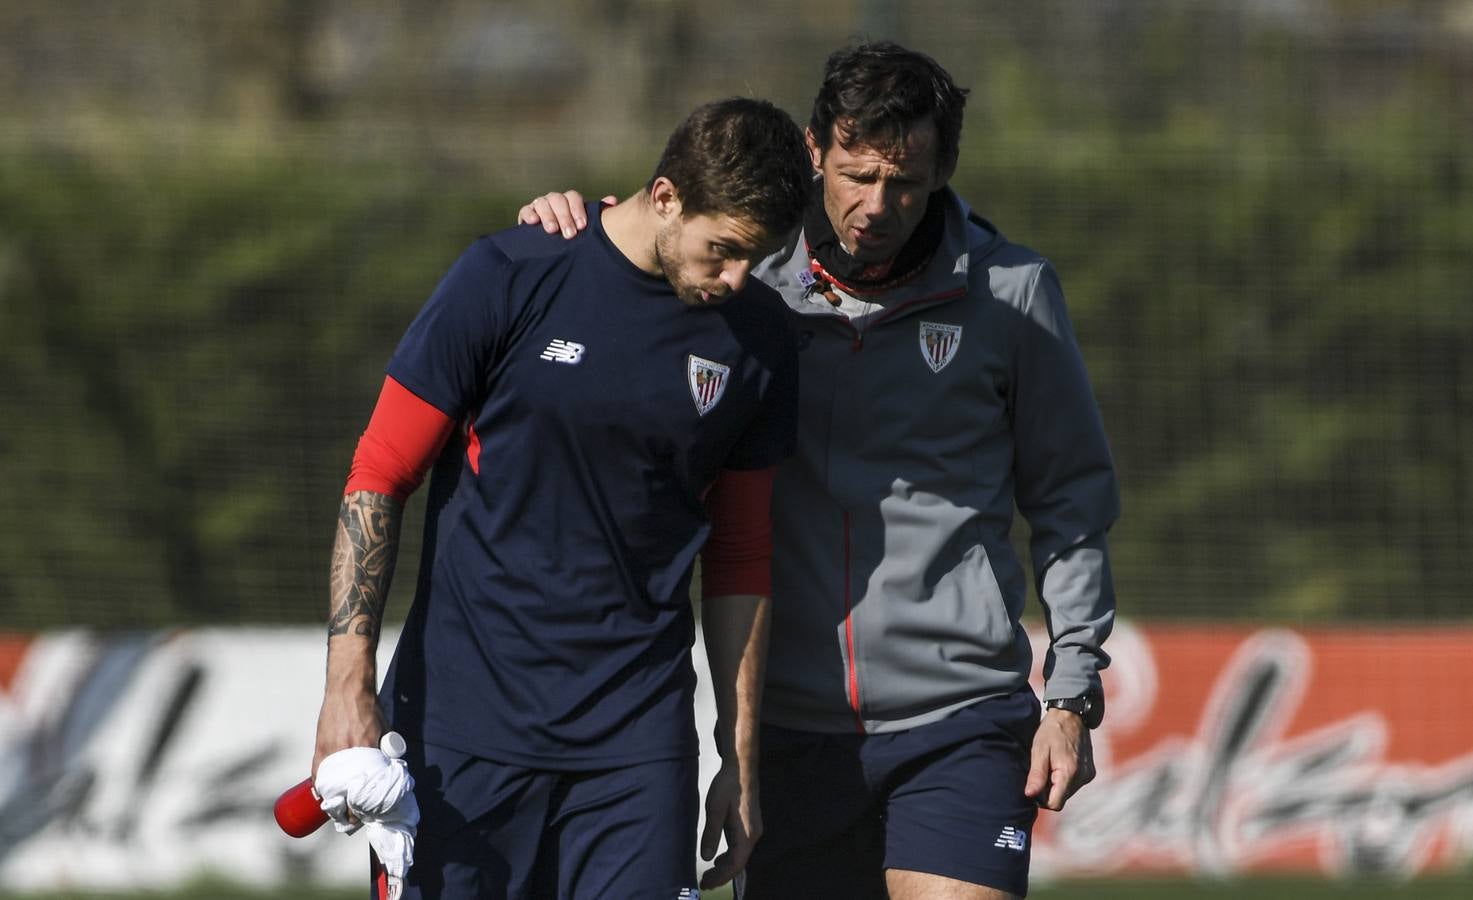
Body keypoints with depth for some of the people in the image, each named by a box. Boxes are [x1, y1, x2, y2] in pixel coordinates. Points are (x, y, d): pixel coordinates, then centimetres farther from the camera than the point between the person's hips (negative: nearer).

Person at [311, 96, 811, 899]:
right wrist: (349, 685, -9)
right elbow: (376, 482, -3)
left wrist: (741, 758, 13)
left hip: (639, 740, 2)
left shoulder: (757, 341, 4)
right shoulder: (507, 281, -7)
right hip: (463, 717, -2)